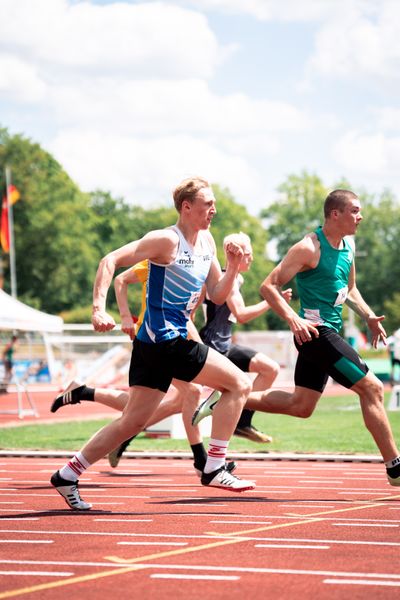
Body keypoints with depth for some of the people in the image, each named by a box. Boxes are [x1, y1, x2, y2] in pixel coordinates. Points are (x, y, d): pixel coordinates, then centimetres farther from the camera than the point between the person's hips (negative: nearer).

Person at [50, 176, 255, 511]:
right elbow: (111, 261, -16)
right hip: (166, 341, -9)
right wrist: (99, 309, -25)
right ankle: (214, 469, -5)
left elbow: (217, 296, 17)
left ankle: (67, 475, 16)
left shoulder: (207, 241, 13)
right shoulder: (167, 241, -13)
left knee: (133, 421, 11)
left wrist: (232, 268, -1)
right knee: (239, 384, -8)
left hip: (153, 344, 9)